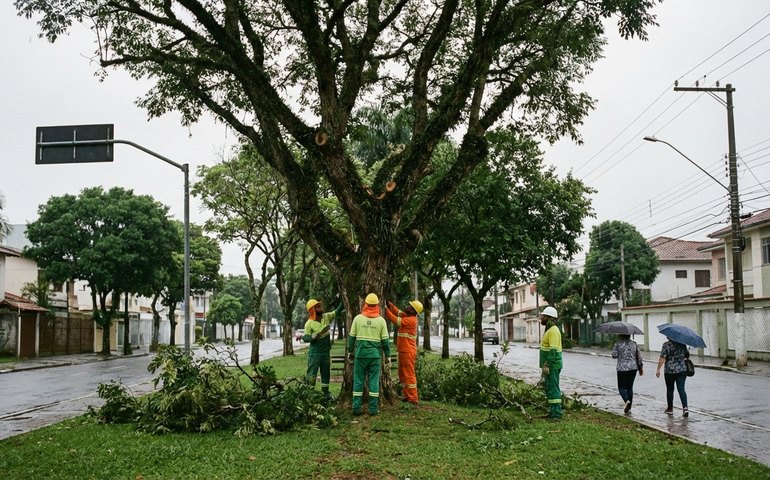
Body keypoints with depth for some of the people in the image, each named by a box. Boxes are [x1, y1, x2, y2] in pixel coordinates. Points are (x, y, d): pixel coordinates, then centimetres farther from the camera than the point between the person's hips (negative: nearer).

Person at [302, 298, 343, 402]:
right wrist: (317, 334, -29)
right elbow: (305, 338, -16)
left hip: (326, 351, 6)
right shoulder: (309, 323, -15)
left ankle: (325, 393, 27)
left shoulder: (326, 317, 0)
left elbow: (337, 312, 1)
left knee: (326, 373, 15)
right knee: (311, 374, -3)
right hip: (315, 352, -6)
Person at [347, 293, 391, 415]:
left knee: (358, 380, 6)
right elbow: (385, 340, 1)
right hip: (375, 354, 0)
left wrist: (350, 351, 15)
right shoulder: (381, 320, -1)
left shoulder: (358, 318, -1)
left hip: (360, 353, 0)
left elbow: (351, 337, 3)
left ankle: (356, 408, 5)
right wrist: (388, 355, 10)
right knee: (374, 380, 5)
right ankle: (373, 408, 5)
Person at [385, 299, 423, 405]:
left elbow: (396, 320, -20)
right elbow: (397, 312, 10)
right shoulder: (407, 316, 9)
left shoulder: (411, 320, -19)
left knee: (409, 375, -8)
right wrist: (389, 304, -2)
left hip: (408, 352, -10)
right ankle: (407, 396, 21)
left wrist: (386, 309, -14)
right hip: (403, 351, 10)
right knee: (402, 374, 15)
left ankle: (413, 399, -5)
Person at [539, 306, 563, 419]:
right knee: (549, 388, 15)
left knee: (553, 389, -9)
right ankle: (552, 411, 22)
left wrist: (547, 365, -24)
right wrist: (545, 365, 23)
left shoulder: (553, 331, -16)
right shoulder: (549, 330, 18)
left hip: (552, 366, -11)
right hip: (549, 366, 11)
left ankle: (556, 413, -8)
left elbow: (553, 350, -22)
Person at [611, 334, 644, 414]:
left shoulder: (618, 344, -8)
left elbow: (614, 355, -9)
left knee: (621, 387, 7)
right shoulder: (634, 343, 4)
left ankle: (627, 400, -20)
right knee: (630, 387, 12)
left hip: (622, 368, -4)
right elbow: (638, 357, 6)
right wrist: (640, 367, 14)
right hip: (633, 368, 4)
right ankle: (629, 407, 12)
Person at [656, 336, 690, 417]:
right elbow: (686, 355, 13)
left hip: (669, 371, -3)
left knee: (670, 389, 11)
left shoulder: (666, 345, -9)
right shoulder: (682, 344, 4)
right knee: (681, 389, 0)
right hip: (682, 370, 3)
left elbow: (662, 358, -13)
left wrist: (658, 369, -9)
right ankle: (685, 407, -17)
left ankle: (670, 408, 21)